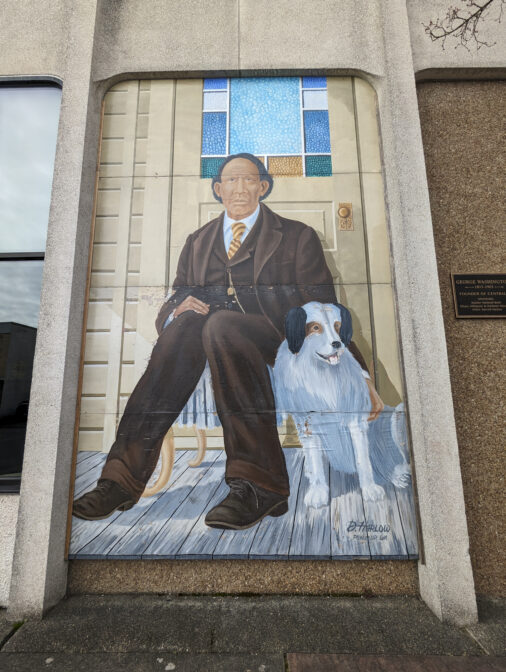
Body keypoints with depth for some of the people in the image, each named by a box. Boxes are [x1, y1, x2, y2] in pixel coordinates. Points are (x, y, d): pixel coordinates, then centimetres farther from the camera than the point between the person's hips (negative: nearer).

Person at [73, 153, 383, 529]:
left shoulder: (297, 236, 16)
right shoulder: (197, 243, 25)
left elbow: (322, 309, 7)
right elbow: (171, 305, 19)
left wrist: (359, 375, -4)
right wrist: (178, 309, -7)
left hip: (278, 344, -2)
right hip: (201, 334, 3)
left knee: (222, 324, -32)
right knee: (188, 322, -29)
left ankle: (257, 483, -29)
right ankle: (123, 476, -26)